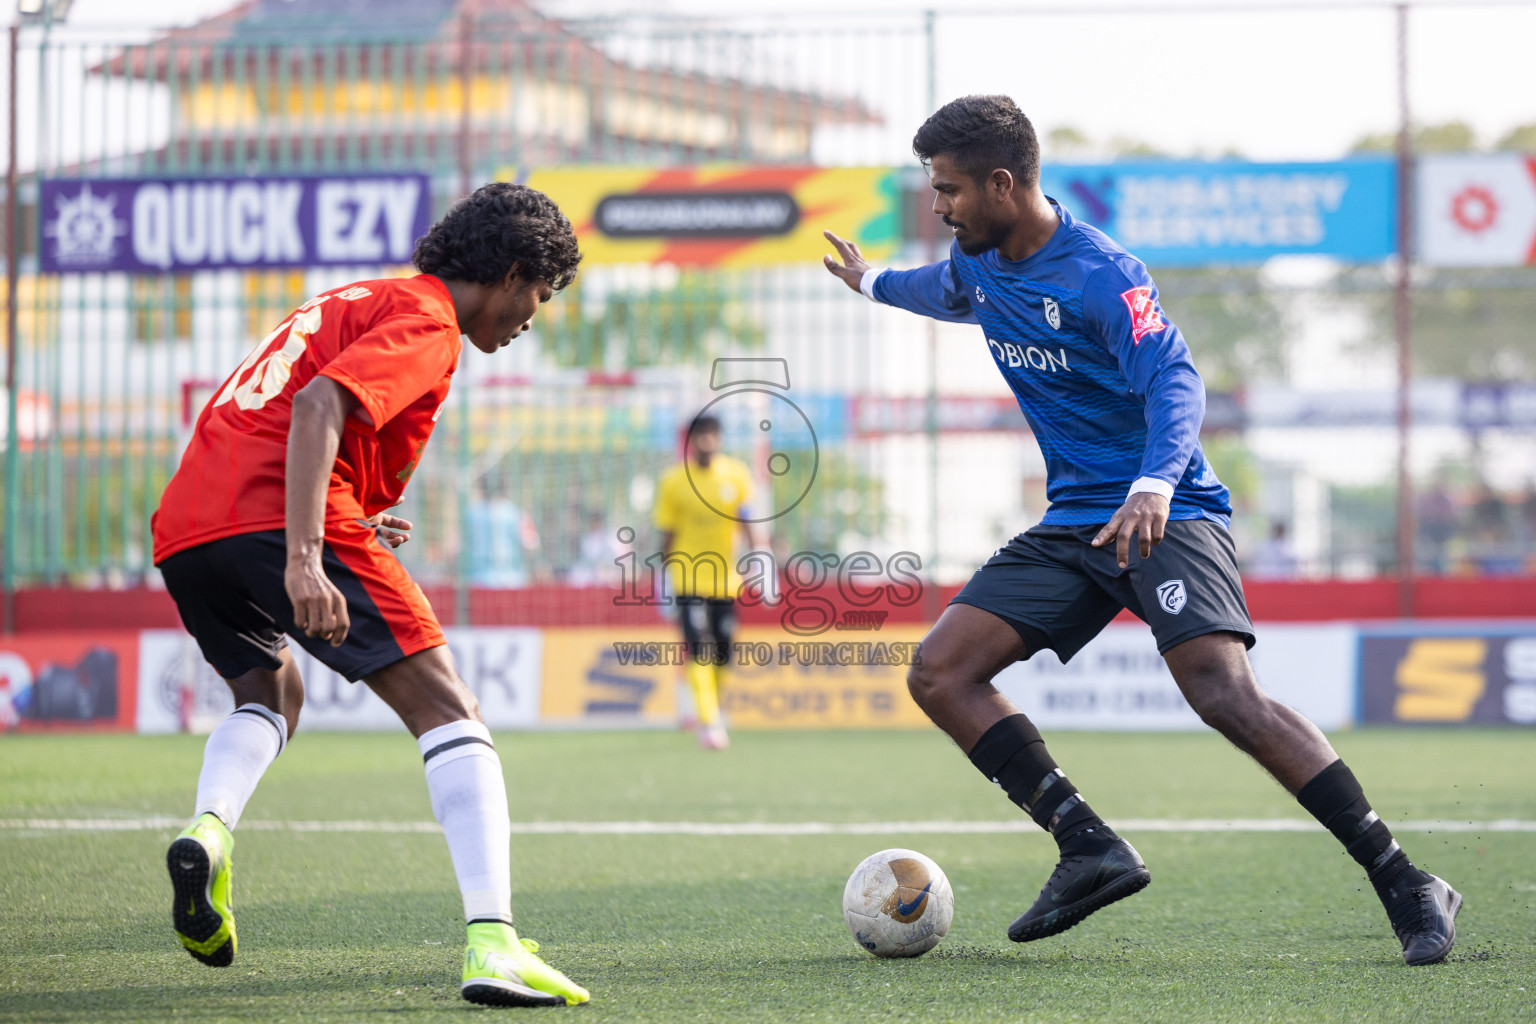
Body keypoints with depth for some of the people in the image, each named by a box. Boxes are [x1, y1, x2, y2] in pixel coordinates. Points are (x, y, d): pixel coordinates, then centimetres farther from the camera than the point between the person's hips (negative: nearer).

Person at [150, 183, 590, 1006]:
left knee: (270, 692, 32)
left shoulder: (358, 300, 29)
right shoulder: (426, 320, 1)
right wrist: (304, 560, -26)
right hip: (279, 516, -9)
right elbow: (318, 405, -17)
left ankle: (208, 827, 1)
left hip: (184, 526, 9)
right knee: (448, 714, -5)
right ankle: (491, 944, -20)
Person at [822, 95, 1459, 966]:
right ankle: (1091, 848, -8)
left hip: (1166, 513, -8)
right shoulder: (979, 263, 9)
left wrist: (1154, 485, -49)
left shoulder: (1102, 274, -18)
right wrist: (874, 283, 55)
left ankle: (1405, 884, -25)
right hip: (1074, 524, 8)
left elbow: (1175, 381, -30)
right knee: (939, 673, -6)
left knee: (1225, 693, -28)